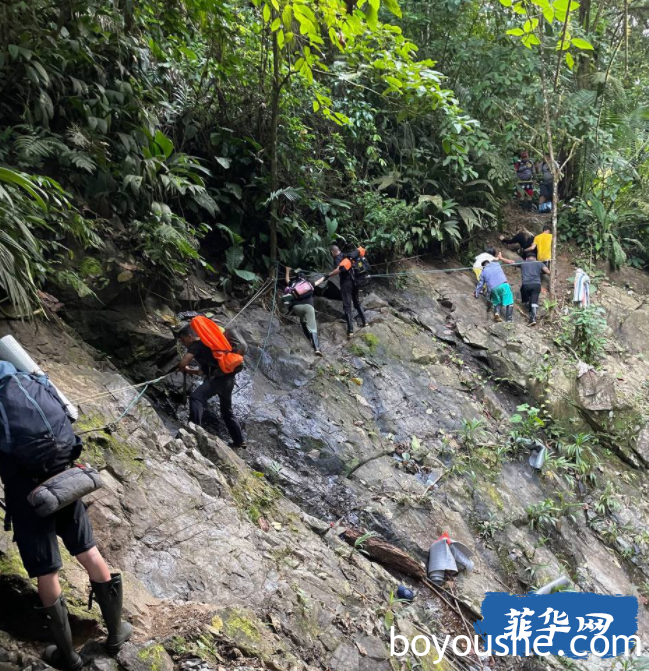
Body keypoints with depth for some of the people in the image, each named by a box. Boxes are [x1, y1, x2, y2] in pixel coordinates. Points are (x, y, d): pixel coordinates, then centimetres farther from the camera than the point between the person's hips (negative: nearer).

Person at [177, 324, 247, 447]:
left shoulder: (196, 344, -1)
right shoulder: (204, 344, 26)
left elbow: (183, 363, -9)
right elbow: (204, 371, 29)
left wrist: (182, 369, 12)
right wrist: (189, 371, 26)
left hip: (220, 376, -10)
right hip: (228, 377, 10)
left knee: (196, 397, -23)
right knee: (227, 411, 22)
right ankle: (239, 441, 29)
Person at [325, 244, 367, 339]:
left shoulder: (337, 258, -10)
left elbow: (339, 269, -28)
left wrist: (328, 275, -24)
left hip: (346, 282, -7)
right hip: (354, 280, 7)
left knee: (347, 306, -6)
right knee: (357, 302, 25)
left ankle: (350, 331, -12)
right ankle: (364, 322, 32)